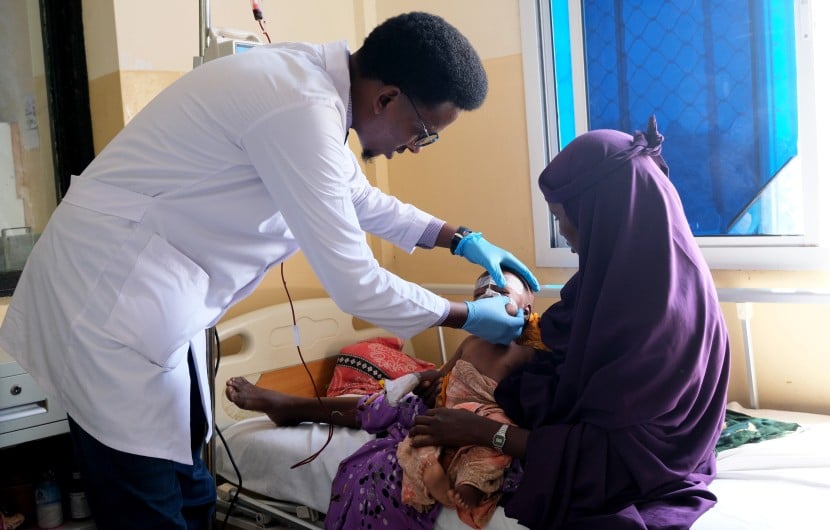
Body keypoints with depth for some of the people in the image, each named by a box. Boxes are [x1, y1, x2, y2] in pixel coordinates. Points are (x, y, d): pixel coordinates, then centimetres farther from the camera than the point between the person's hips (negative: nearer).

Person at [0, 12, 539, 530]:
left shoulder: (314, 79, 4)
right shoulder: (301, 110, -25)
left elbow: (360, 198, 22)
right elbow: (353, 283, -21)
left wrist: (461, 239, 18)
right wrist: (467, 316, -6)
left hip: (152, 293, 9)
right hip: (109, 299, -9)